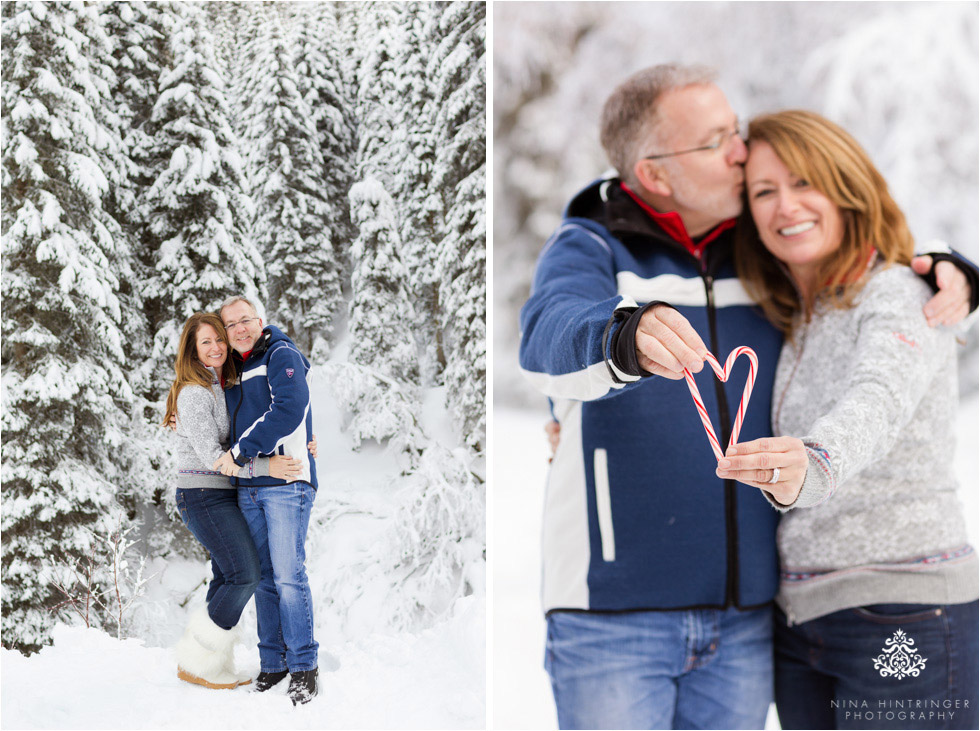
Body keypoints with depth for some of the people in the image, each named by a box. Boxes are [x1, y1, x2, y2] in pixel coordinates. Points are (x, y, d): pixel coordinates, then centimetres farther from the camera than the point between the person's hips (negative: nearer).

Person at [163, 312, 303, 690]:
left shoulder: (225, 386, 13)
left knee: (228, 579, 8)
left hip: (225, 494, 9)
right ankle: (196, 661, -4)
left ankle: (216, 666, 13)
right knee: (245, 576, -12)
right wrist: (266, 467, -25)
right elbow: (211, 455, -19)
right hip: (203, 495, -9)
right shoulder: (194, 393, -15)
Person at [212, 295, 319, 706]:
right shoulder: (233, 372, 19)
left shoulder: (281, 356, -4)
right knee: (263, 577, 7)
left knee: (288, 575, -9)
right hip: (248, 487, 7)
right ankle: (272, 663, 13)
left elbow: (288, 410, -18)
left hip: (286, 482, -7)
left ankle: (303, 666, -3)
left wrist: (240, 452, -15)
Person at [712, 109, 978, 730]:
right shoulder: (793, 320, 12)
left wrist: (812, 464, -52)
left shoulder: (897, 296, -10)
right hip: (802, 616, 7)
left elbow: (877, 405, -32)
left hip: (906, 615, -7)